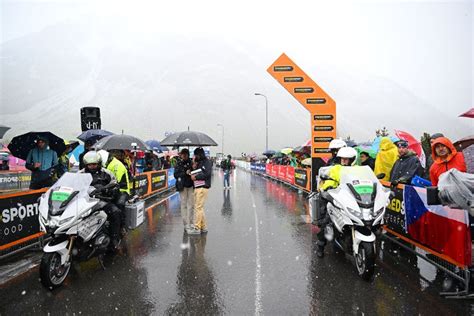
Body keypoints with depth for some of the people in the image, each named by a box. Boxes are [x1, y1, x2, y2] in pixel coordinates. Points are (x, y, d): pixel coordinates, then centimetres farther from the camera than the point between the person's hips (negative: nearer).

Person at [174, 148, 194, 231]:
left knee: (191, 204, 4)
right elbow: (176, 175, -6)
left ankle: (190, 222, 12)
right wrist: (185, 173, -17)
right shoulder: (178, 164, 0)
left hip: (190, 185, 3)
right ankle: (186, 224, 6)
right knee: (184, 205, 2)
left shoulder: (190, 162, 7)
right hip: (182, 186, -3)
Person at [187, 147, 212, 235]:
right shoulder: (198, 163, 22)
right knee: (199, 208, 12)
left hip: (203, 187, -9)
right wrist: (194, 168, 3)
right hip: (197, 187, 9)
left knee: (198, 207, -9)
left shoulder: (207, 162, -4)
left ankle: (196, 228, -4)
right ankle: (203, 227, 21)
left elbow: (207, 174, -17)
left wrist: (195, 177, -10)